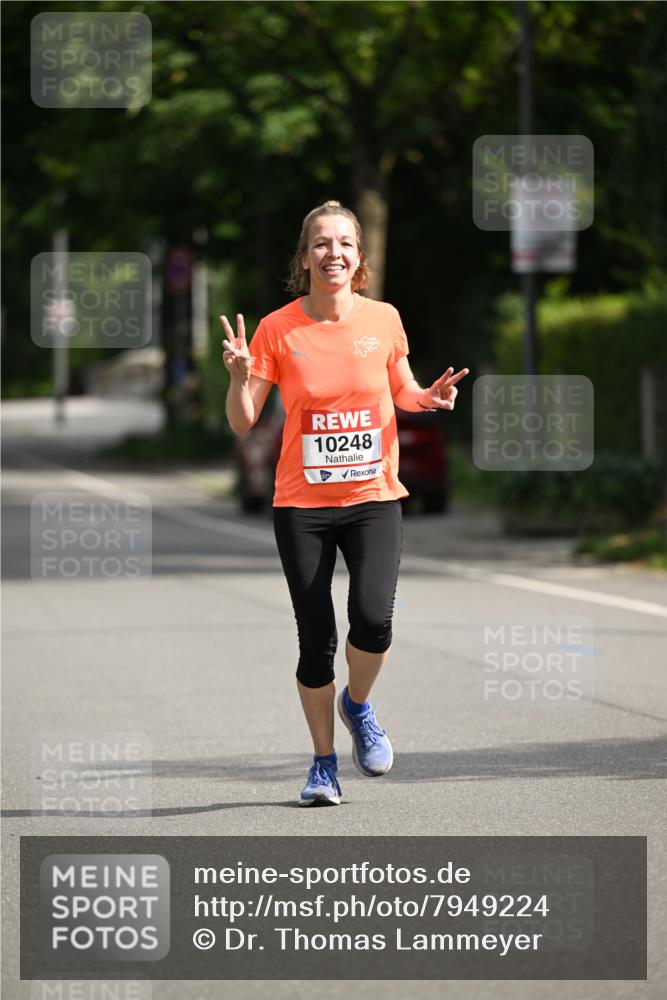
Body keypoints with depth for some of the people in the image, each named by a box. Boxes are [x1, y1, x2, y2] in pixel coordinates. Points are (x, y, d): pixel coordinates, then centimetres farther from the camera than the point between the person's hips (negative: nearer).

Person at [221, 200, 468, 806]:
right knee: (316, 640, -1)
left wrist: (429, 396, -4)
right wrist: (240, 378, -21)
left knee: (373, 616, -20)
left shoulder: (383, 320, 0)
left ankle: (358, 705, 13)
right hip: (302, 504, 0)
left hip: (374, 497, 1)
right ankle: (324, 763, 19)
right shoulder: (278, 330, -5)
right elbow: (244, 423, -2)